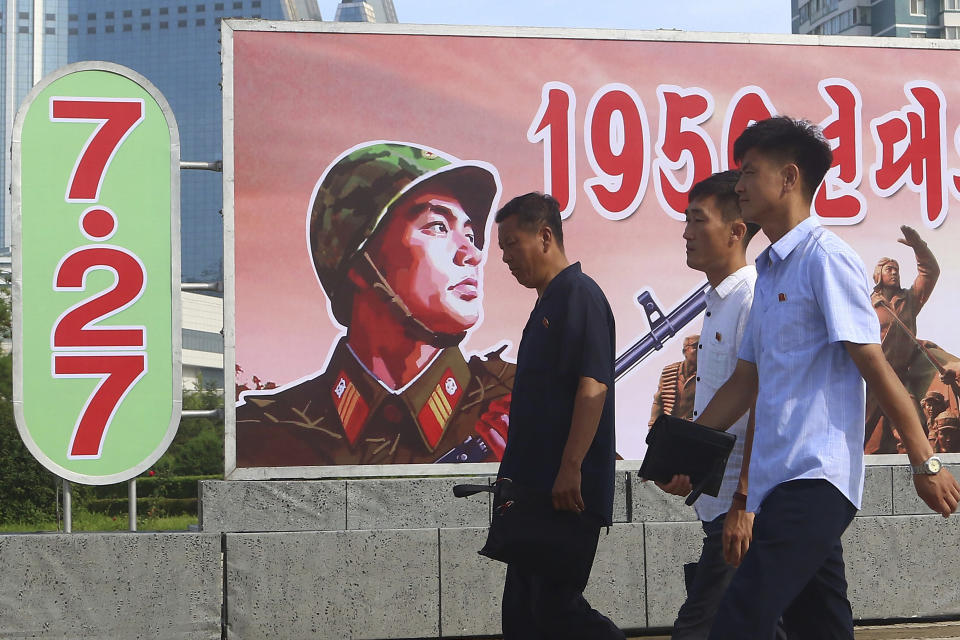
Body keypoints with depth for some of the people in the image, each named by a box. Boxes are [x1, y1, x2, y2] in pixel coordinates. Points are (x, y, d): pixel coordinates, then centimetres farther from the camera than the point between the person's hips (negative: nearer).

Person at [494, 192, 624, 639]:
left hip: (570, 491, -10)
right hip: (538, 491, 10)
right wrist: (516, 478, 22)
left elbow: (593, 387, -21)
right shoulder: (548, 302, 19)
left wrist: (571, 468, -26)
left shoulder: (579, 295, -11)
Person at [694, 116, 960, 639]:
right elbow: (746, 381, 23)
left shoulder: (824, 259, -9)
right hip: (778, 480, 9)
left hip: (814, 479, -9)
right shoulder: (769, 271, 17)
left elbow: (875, 366, -12)